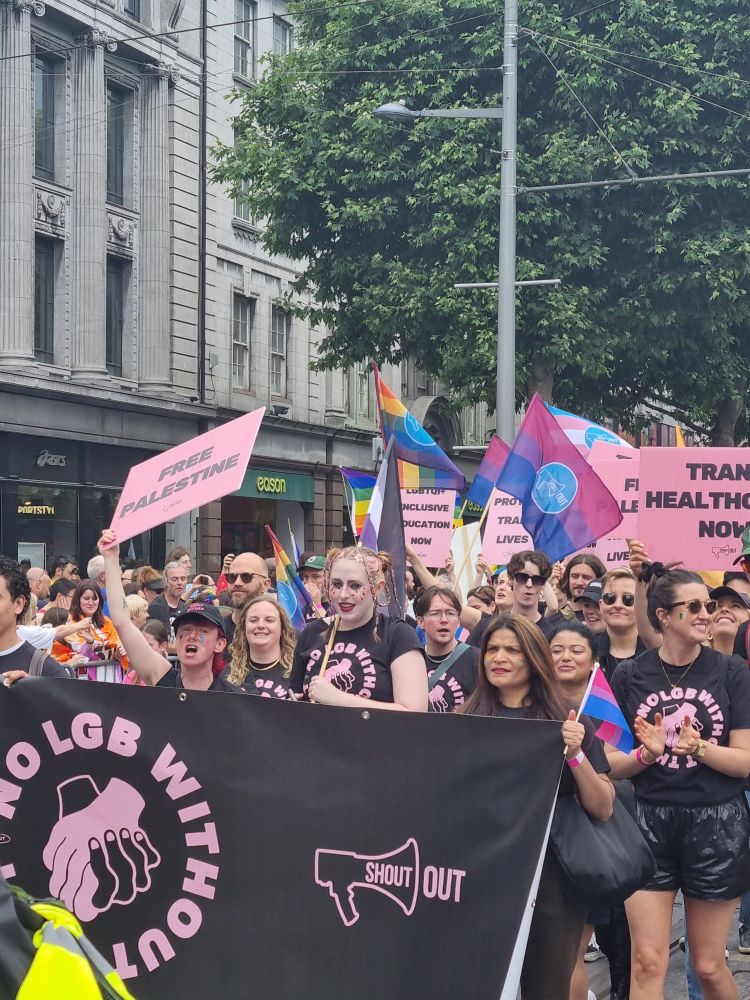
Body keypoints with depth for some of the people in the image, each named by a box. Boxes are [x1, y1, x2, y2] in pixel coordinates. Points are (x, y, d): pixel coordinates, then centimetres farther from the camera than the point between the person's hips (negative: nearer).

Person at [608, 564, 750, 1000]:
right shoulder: (629, 676, 0)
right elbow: (612, 764, 3)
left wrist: (699, 748, -22)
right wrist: (646, 754, -17)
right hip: (650, 822, 0)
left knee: (709, 965, 8)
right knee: (648, 963, -2)